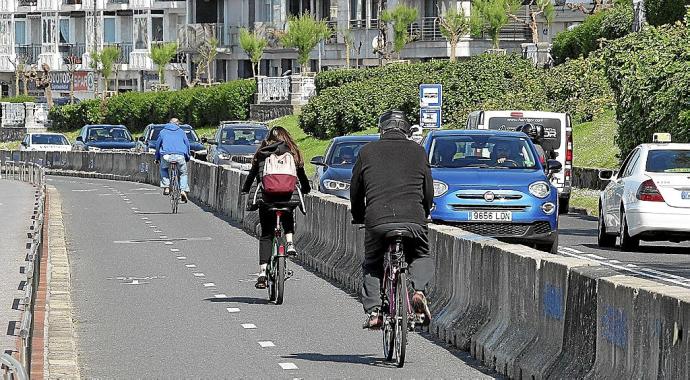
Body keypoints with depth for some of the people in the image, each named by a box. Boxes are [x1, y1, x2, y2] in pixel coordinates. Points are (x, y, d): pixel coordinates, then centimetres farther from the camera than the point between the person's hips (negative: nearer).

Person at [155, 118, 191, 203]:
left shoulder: (163, 132, 21)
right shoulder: (181, 132, 22)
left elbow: (158, 144, 24)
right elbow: (187, 144, 22)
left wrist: (157, 158, 32)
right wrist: (187, 157, 32)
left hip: (166, 155, 0)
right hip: (180, 155, 0)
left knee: (164, 169, 28)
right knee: (183, 173, 18)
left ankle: (166, 187, 11)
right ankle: (183, 190, -3)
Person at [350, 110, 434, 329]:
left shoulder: (368, 152, 14)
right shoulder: (418, 151, 15)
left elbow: (355, 192, 20)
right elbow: (429, 192, 18)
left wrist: (358, 219, 35)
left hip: (377, 220, 0)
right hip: (414, 219, 0)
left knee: (372, 265, 21)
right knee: (421, 258, 25)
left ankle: (373, 309, 5)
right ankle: (419, 290, -3)